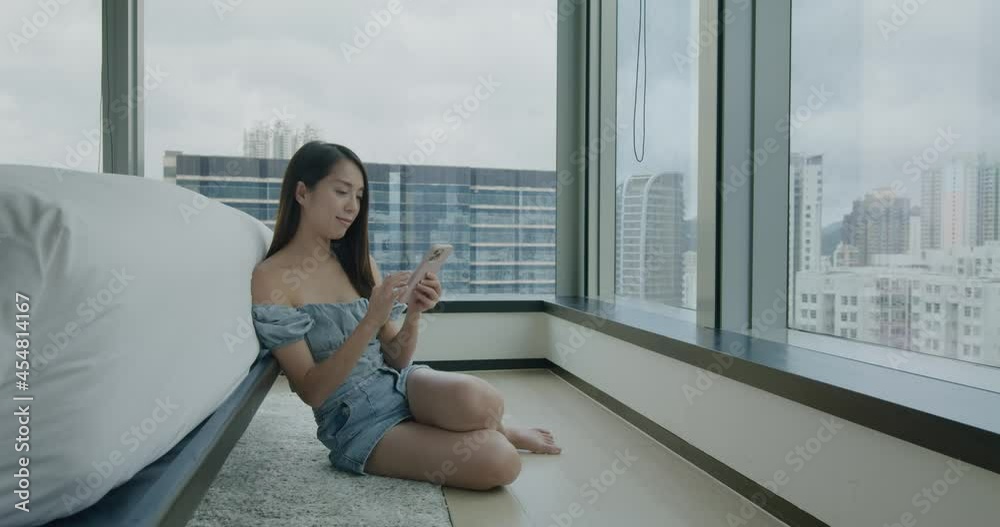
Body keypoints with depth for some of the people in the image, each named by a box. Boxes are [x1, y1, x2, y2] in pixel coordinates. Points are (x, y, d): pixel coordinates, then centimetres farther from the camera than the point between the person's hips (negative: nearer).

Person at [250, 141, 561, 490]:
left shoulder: (359, 261, 6)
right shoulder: (270, 279, -11)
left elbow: (397, 359, 6)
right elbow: (312, 392, -15)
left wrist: (413, 314, -14)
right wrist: (371, 321, -26)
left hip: (399, 383, 5)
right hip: (358, 424, -5)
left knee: (478, 399, -31)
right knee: (498, 462, -25)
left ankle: (494, 430, 5)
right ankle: (497, 432, 11)